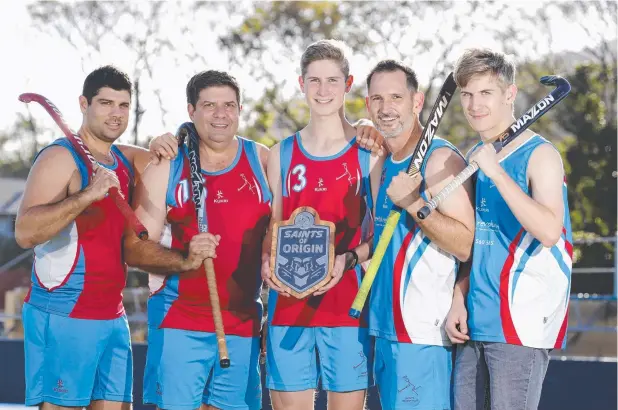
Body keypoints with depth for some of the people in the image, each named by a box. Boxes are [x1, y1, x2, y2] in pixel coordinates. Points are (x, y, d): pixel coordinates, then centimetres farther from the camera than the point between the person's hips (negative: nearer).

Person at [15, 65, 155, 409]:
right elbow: (25, 232, -21)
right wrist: (88, 194, -30)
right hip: (64, 316, -8)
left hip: (112, 316, 8)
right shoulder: (60, 158, -10)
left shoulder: (125, 160, 13)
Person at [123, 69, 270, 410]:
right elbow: (135, 248, -3)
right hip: (179, 321, -2)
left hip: (243, 323, 2)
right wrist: (185, 260, -20)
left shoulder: (262, 160, 6)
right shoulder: (166, 168, 2)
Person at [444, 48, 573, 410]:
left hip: (521, 325, -7)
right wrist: (459, 299, 8)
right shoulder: (475, 157, 14)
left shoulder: (540, 155, -7)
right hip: (474, 325, 7)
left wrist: (495, 172, -23)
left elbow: (549, 231, -23)